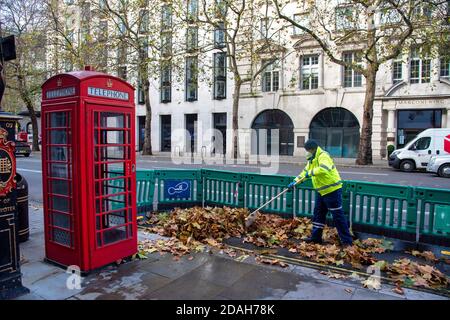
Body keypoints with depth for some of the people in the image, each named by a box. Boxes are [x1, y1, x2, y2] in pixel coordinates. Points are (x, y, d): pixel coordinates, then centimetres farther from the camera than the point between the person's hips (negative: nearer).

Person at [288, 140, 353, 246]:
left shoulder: (323, 156, -18)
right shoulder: (312, 160, 13)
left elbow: (324, 169, -37)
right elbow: (305, 172, 19)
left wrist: (311, 172, -30)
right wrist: (295, 181, 10)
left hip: (332, 190, -10)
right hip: (322, 191, 10)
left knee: (338, 215, -4)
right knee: (318, 214, 14)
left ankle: (347, 240, 6)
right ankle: (316, 237, 25)